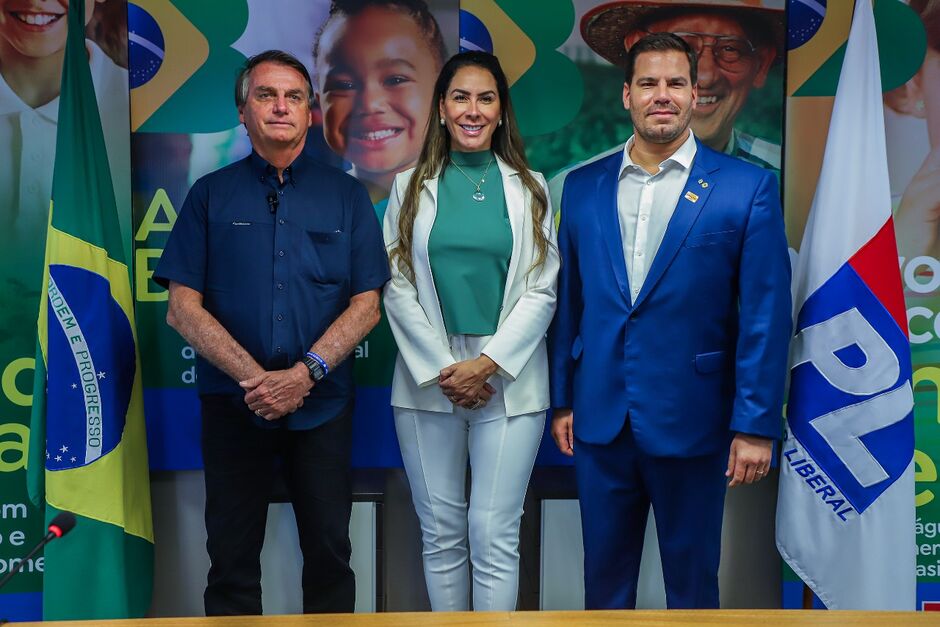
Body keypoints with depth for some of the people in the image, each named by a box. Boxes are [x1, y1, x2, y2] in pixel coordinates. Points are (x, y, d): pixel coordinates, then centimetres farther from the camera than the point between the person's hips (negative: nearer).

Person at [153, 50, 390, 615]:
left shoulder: (347, 196, 6)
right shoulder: (211, 196, 6)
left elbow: (366, 304, 0)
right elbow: (183, 307, -1)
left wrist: (306, 372, -14)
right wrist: (253, 377, -14)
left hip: (322, 404, 0)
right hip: (233, 403, 0)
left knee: (329, 552, 8)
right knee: (231, 557, 8)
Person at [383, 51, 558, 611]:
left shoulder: (530, 188, 5)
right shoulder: (411, 187, 7)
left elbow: (541, 292, 0)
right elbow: (398, 288, 2)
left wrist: (487, 364, -11)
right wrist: (443, 369, -8)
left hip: (507, 380, -1)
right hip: (428, 379, 1)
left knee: (494, 536, -1)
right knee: (442, 533, 8)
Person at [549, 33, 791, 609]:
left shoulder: (748, 188, -5)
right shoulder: (583, 187, 6)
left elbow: (766, 316, -7)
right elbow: (569, 303, 10)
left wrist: (756, 426, -10)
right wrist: (562, 400, 9)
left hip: (691, 423, -3)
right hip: (599, 420, 3)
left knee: (692, 578, 13)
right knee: (604, 573, 15)